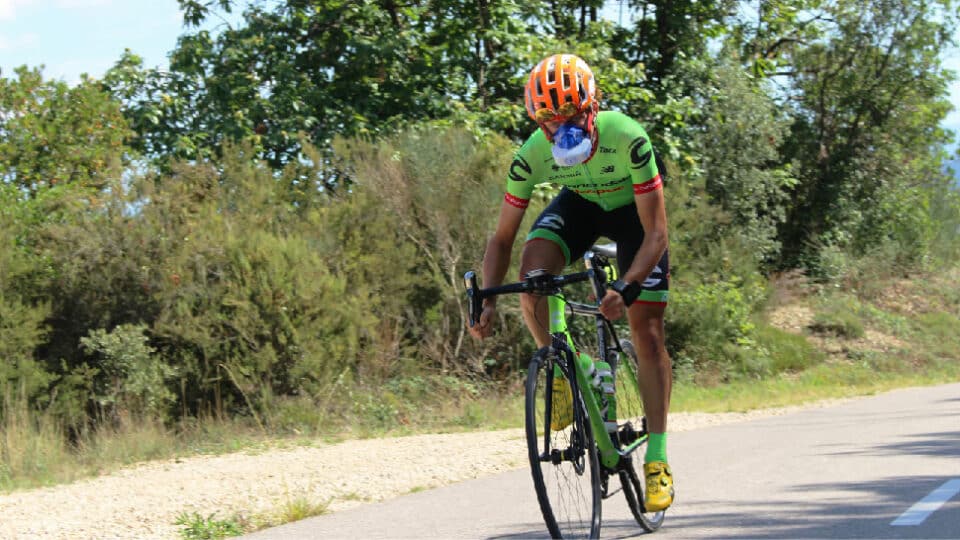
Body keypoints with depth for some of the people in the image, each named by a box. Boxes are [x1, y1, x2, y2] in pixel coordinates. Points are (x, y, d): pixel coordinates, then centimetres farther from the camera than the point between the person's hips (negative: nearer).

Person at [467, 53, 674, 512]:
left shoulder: (628, 139, -38)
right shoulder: (531, 156, -29)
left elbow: (656, 234, -34)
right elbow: (502, 238, -19)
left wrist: (627, 289, -49)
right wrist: (487, 301, -33)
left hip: (632, 209, -2)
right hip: (580, 204, 2)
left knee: (647, 333, -7)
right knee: (531, 272, -29)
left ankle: (657, 457, 3)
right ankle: (559, 371, -5)